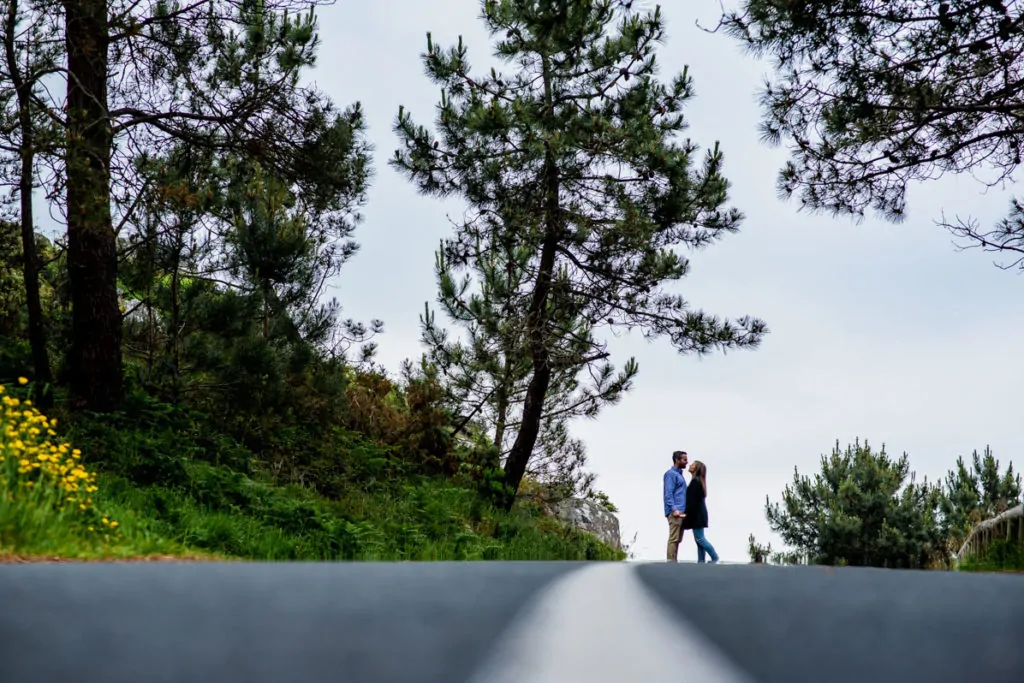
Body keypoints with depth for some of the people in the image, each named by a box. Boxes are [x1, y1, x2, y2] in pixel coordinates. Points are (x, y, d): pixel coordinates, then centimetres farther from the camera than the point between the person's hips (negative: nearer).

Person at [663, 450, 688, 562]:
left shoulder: (679, 474, 23)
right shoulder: (671, 473, -6)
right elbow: (668, 494, -14)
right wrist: (674, 509, -23)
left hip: (680, 512, 9)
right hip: (675, 512, -9)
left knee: (677, 539, 8)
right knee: (674, 538, -12)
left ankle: (674, 563, 10)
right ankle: (671, 562, -13)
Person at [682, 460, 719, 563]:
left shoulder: (695, 481, -15)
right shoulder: (699, 481, 14)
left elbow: (692, 500, -20)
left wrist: (686, 513, -18)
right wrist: (687, 512, 18)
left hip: (697, 514, -10)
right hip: (698, 514, 10)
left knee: (699, 539, -5)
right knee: (699, 539, 8)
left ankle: (715, 558, 1)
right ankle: (701, 562, 8)